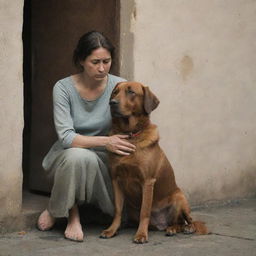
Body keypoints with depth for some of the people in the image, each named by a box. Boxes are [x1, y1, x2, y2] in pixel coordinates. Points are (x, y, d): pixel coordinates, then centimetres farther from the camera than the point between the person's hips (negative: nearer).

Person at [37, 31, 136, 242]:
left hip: (103, 160, 3)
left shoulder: (119, 86, -9)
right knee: (80, 156, -40)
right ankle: (70, 210, -11)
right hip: (68, 156, -2)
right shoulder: (64, 88, -14)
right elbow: (66, 137, -23)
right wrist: (105, 141, -37)